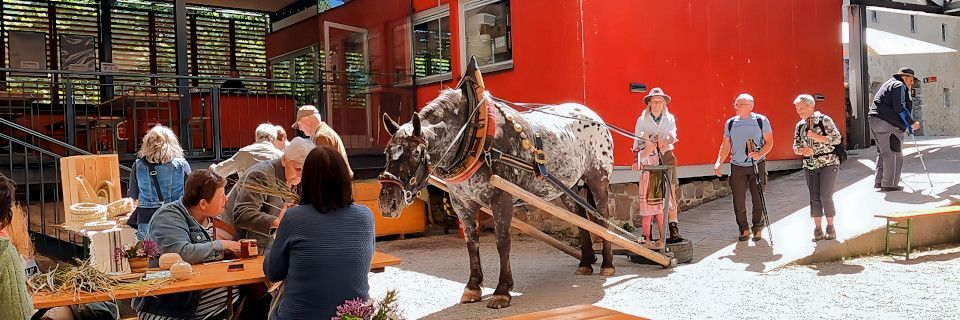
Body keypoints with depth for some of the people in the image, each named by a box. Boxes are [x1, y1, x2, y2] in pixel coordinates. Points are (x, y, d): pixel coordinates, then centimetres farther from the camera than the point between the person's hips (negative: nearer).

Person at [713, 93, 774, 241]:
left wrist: (760, 154, -20)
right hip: (737, 166, 2)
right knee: (738, 200, 0)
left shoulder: (761, 120, -2)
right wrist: (718, 162, -3)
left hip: (757, 165, -2)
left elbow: (769, 142, -1)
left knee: (758, 199, 0)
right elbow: (726, 145, 10)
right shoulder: (730, 123, 7)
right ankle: (744, 229, 16)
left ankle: (758, 228, 16)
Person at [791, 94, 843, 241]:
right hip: (809, 166, 5)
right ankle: (818, 228, 12)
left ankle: (830, 226, 8)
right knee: (814, 197, 4)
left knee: (826, 196, -9)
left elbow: (837, 139, -11)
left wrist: (816, 137, -19)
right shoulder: (800, 125, 9)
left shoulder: (824, 120, -6)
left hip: (828, 163, -5)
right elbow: (796, 146, 11)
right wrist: (802, 150, -12)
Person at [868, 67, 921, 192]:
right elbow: (899, 108, -15)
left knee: (883, 151, 16)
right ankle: (889, 184, -3)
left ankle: (879, 181, 16)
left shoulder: (888, 84, 27)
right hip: (888, 123, -10)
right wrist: (912, 123, -12)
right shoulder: (899, 86, -4)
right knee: (894, 154, -4)